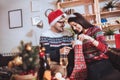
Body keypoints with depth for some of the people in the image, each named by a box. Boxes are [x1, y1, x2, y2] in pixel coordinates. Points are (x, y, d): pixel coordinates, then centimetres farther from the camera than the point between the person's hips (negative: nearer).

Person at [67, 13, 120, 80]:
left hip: (101, 61, -3)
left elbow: (104, 48, -9)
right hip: (88, 64, 3)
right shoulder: (79, 36, 16)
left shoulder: (95, 29, 3)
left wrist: (89, 38, -19)